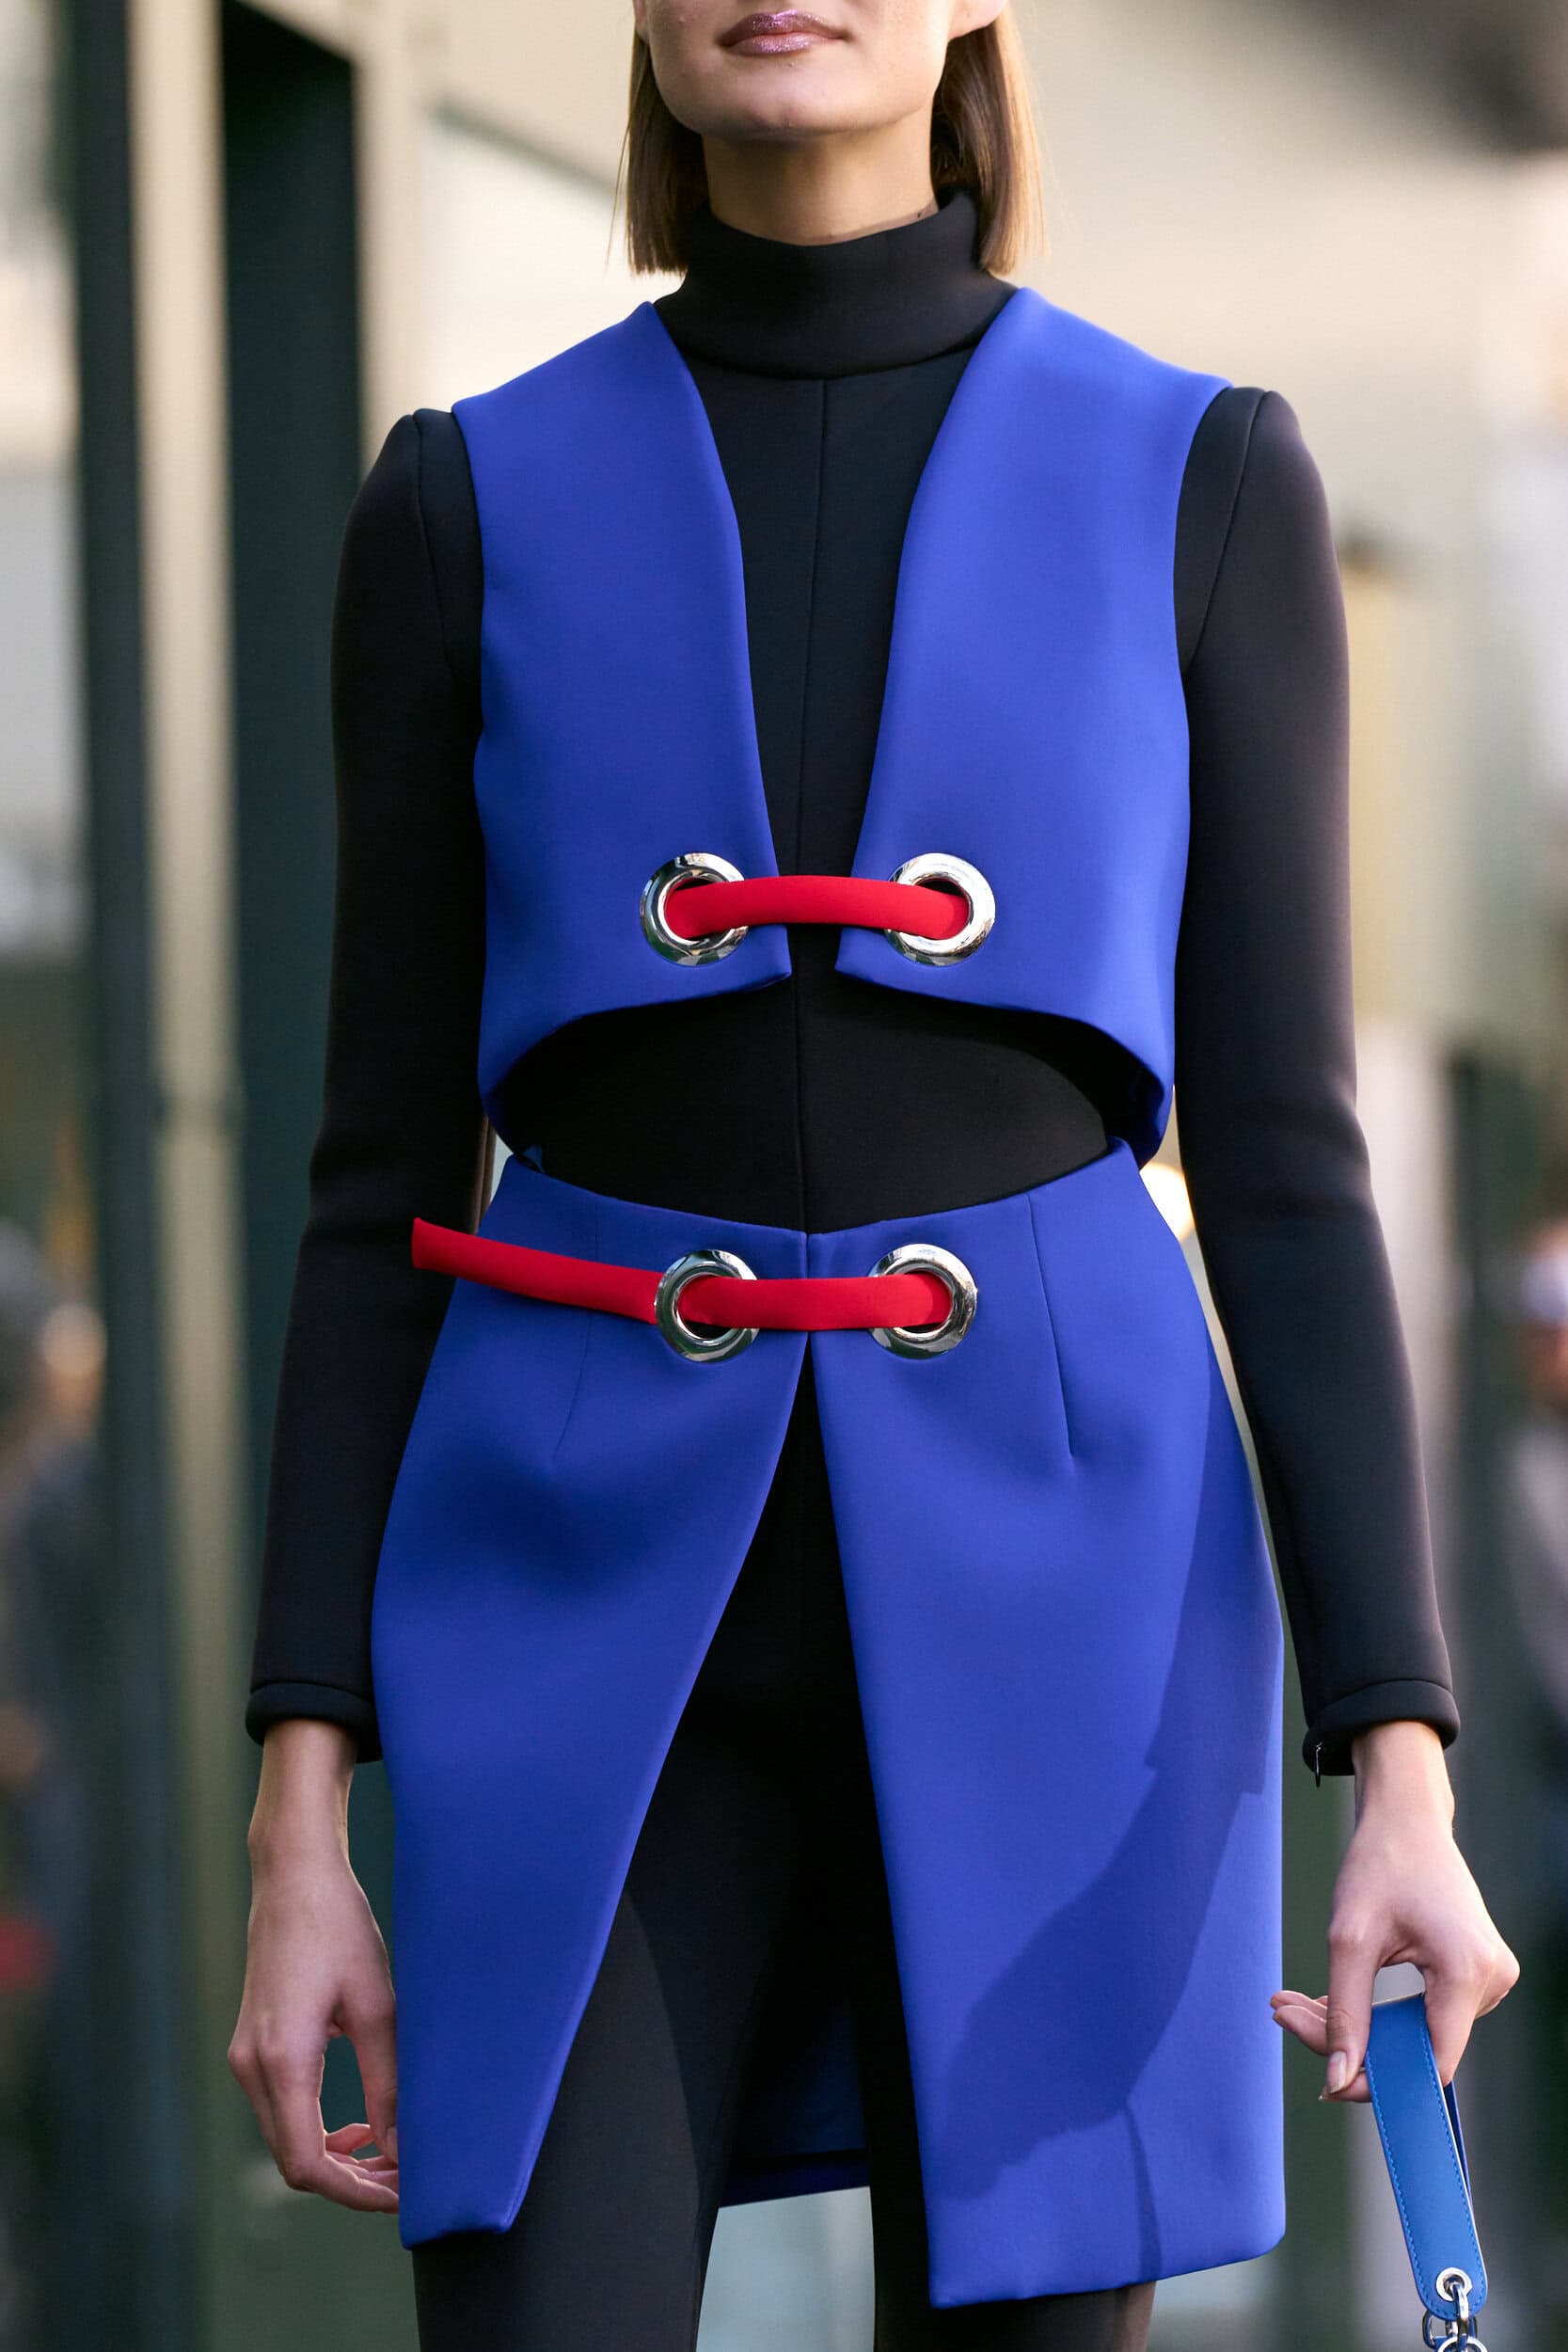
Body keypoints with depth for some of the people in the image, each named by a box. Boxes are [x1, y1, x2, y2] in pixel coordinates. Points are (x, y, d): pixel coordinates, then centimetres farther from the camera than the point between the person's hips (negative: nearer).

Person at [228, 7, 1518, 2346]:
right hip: (603, 1608, 0)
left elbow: (1283, 1152, 3)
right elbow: (385, 1178, 7)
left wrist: (1404, 1772, -7)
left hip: (1048, 1585, 0)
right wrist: (303, 1819, 1)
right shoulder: (470, 508, 7)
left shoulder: (1204, 483, 5)